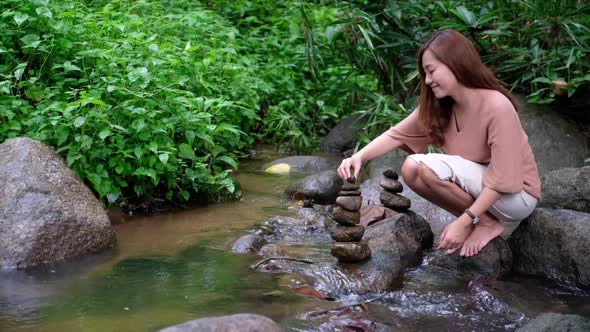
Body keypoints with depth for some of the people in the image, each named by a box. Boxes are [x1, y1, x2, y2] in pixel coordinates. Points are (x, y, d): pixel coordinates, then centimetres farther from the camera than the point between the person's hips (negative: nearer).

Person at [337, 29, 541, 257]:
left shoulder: (497, 107, -26)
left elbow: (502, 180, -25)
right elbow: (397, 134, -8)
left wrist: (463, 222, -28)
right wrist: (359, 157, -26)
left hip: (517, 195, -7)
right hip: (478, 189, 7)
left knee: (429, 167, -24)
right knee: (411, 169, -12)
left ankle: (488, 224, -7)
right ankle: (475, 221, 1)